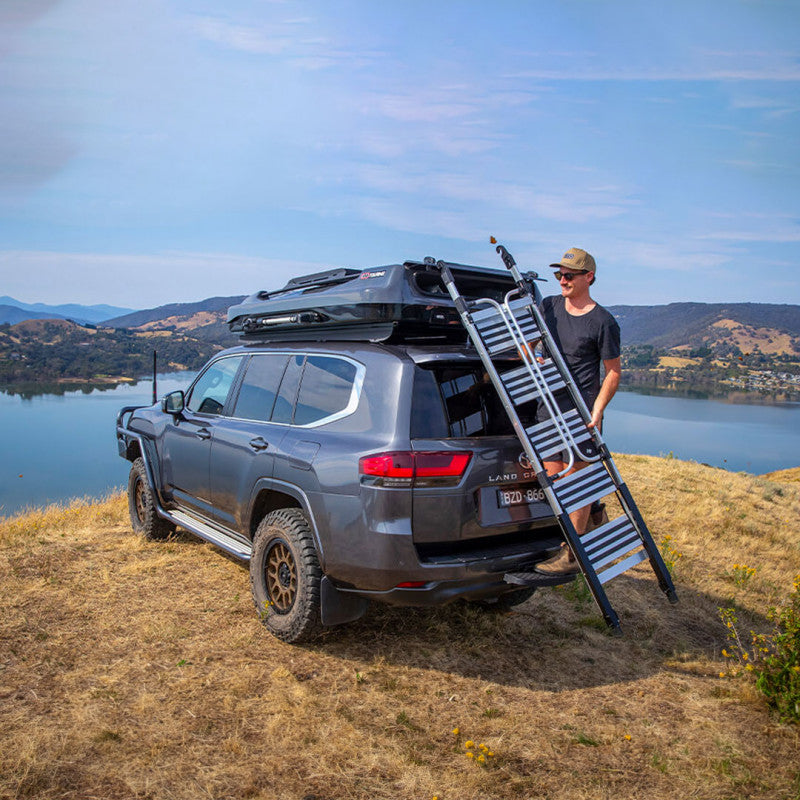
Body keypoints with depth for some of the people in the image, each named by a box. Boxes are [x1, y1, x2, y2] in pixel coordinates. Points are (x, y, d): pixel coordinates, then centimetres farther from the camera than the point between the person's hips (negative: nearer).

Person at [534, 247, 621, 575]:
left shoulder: (603, 322, -6)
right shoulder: (548, 306, 8)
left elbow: (613, 372, -4)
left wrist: (596, 412, -14)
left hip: (582, 409, -5)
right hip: (548, 407, 6)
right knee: (555, 478, 9)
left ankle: (572, 554, 8)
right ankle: (593, 512, 35)